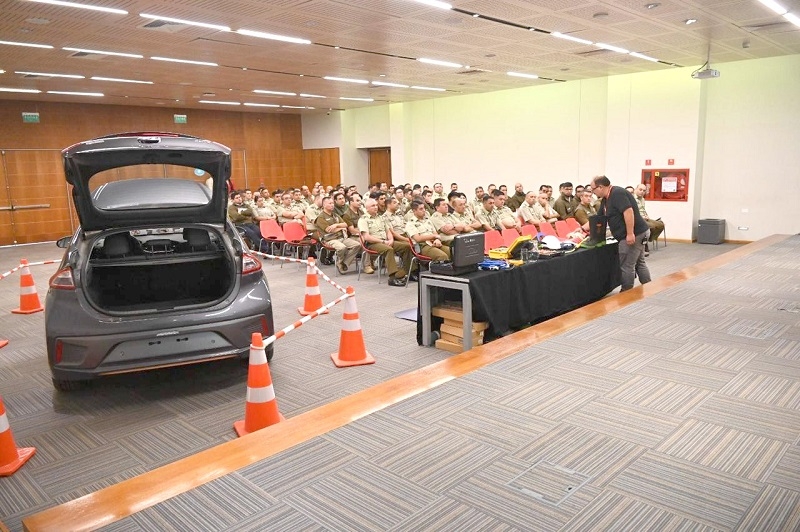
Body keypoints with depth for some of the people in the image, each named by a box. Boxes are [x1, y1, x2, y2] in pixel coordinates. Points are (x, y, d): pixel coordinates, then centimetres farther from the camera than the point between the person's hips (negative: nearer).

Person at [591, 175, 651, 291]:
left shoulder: (617, 193, -17)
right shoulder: (605, 199, 13)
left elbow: (628, 212, -27)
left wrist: (630, 234, -28)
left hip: (634, 234, -11)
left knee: (626, 266, -3)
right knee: (639, 263, 17)